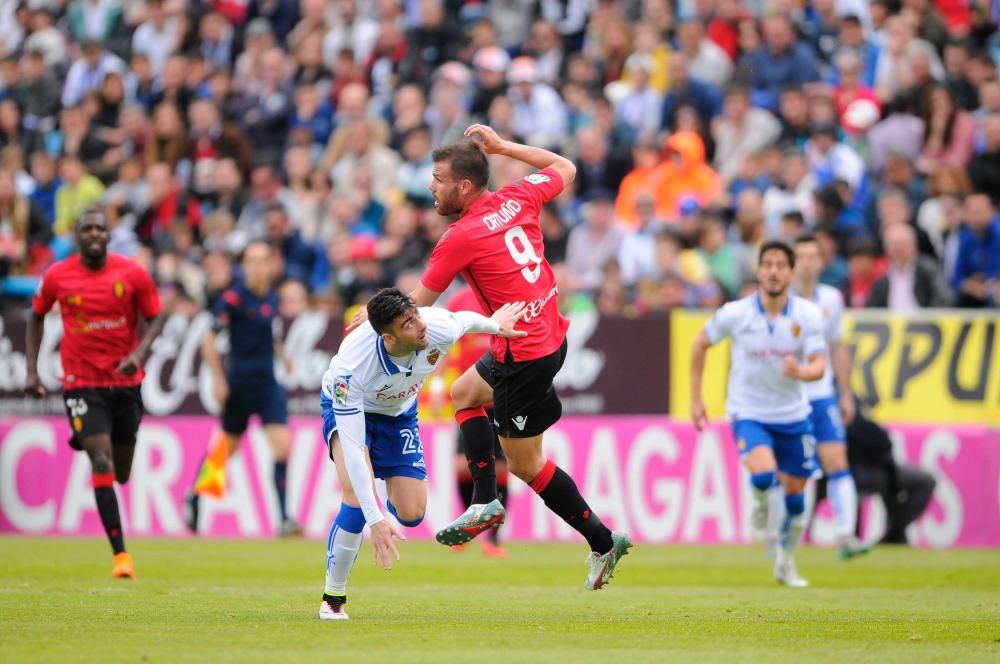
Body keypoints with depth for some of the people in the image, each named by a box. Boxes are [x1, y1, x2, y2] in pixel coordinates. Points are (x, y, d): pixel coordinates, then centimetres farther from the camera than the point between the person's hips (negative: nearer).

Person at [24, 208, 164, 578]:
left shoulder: (132, 274, -5)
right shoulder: (57, 277, -3)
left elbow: (155, 319, 2)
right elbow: (37, 317, 13)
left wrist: (138, 353, -17)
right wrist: (32, 370, 6)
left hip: (125, 381, 2)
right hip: (81, 383, -2)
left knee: (121, 474, 12)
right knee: (101, 461, -17)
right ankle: (120, 554, -16)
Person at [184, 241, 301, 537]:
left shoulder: (271, 297, 7)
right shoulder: (233, 298, -12)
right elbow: (209, 340, -12)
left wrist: (280, 353, 10)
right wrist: (218, 378, -16)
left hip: (268, 385, 4)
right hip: (239, 385, -4)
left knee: (282, 446, -10)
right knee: (227, 448, 9)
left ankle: (284, 517, -9)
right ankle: (194, 496, 34)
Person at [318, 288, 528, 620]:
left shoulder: (440, 328, -34)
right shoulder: (352, 365, -43)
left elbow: (466, 320, -6)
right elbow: (351, 446, -42)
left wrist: (494, 324, 17)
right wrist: (374, 519, -46)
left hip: (399, 412, 4)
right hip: (346, 406, -4)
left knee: (411, 514, -4)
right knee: (357, 502, -28)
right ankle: (333, 599, -8)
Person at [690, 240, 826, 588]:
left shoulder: (807, 314, -10)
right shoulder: (736, 314, -12)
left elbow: (819, 365, -14)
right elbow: (700, 344, 4)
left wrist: (802, 372, -38)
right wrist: (696, 398, 4)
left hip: (793, 415, 2)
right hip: (748, 412, -2)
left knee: (795, 495, 9)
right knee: (764, 474, -28)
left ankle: (786, 564, 32)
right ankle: (761, 506, 9)